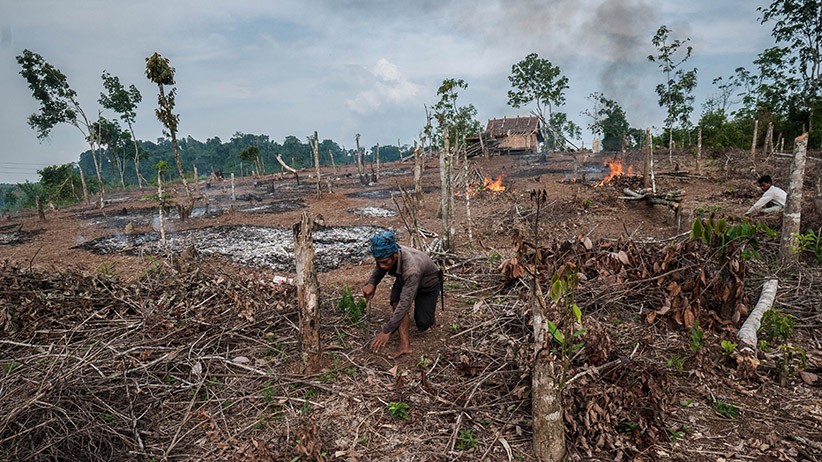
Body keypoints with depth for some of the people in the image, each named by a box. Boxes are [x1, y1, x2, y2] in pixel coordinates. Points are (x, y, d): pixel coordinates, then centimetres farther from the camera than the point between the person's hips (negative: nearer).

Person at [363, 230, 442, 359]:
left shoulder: (411, 268, -47)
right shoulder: (385, 256, -28)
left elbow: (405, 302, -48)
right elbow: (378, 270, -3)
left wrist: (386, 331, -48)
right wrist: (371, 283, -26)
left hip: (428, 284, -4)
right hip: (403, 280, 5)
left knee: (422, 324, -7)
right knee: (396, 303, -26)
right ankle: (405, 345, -22)